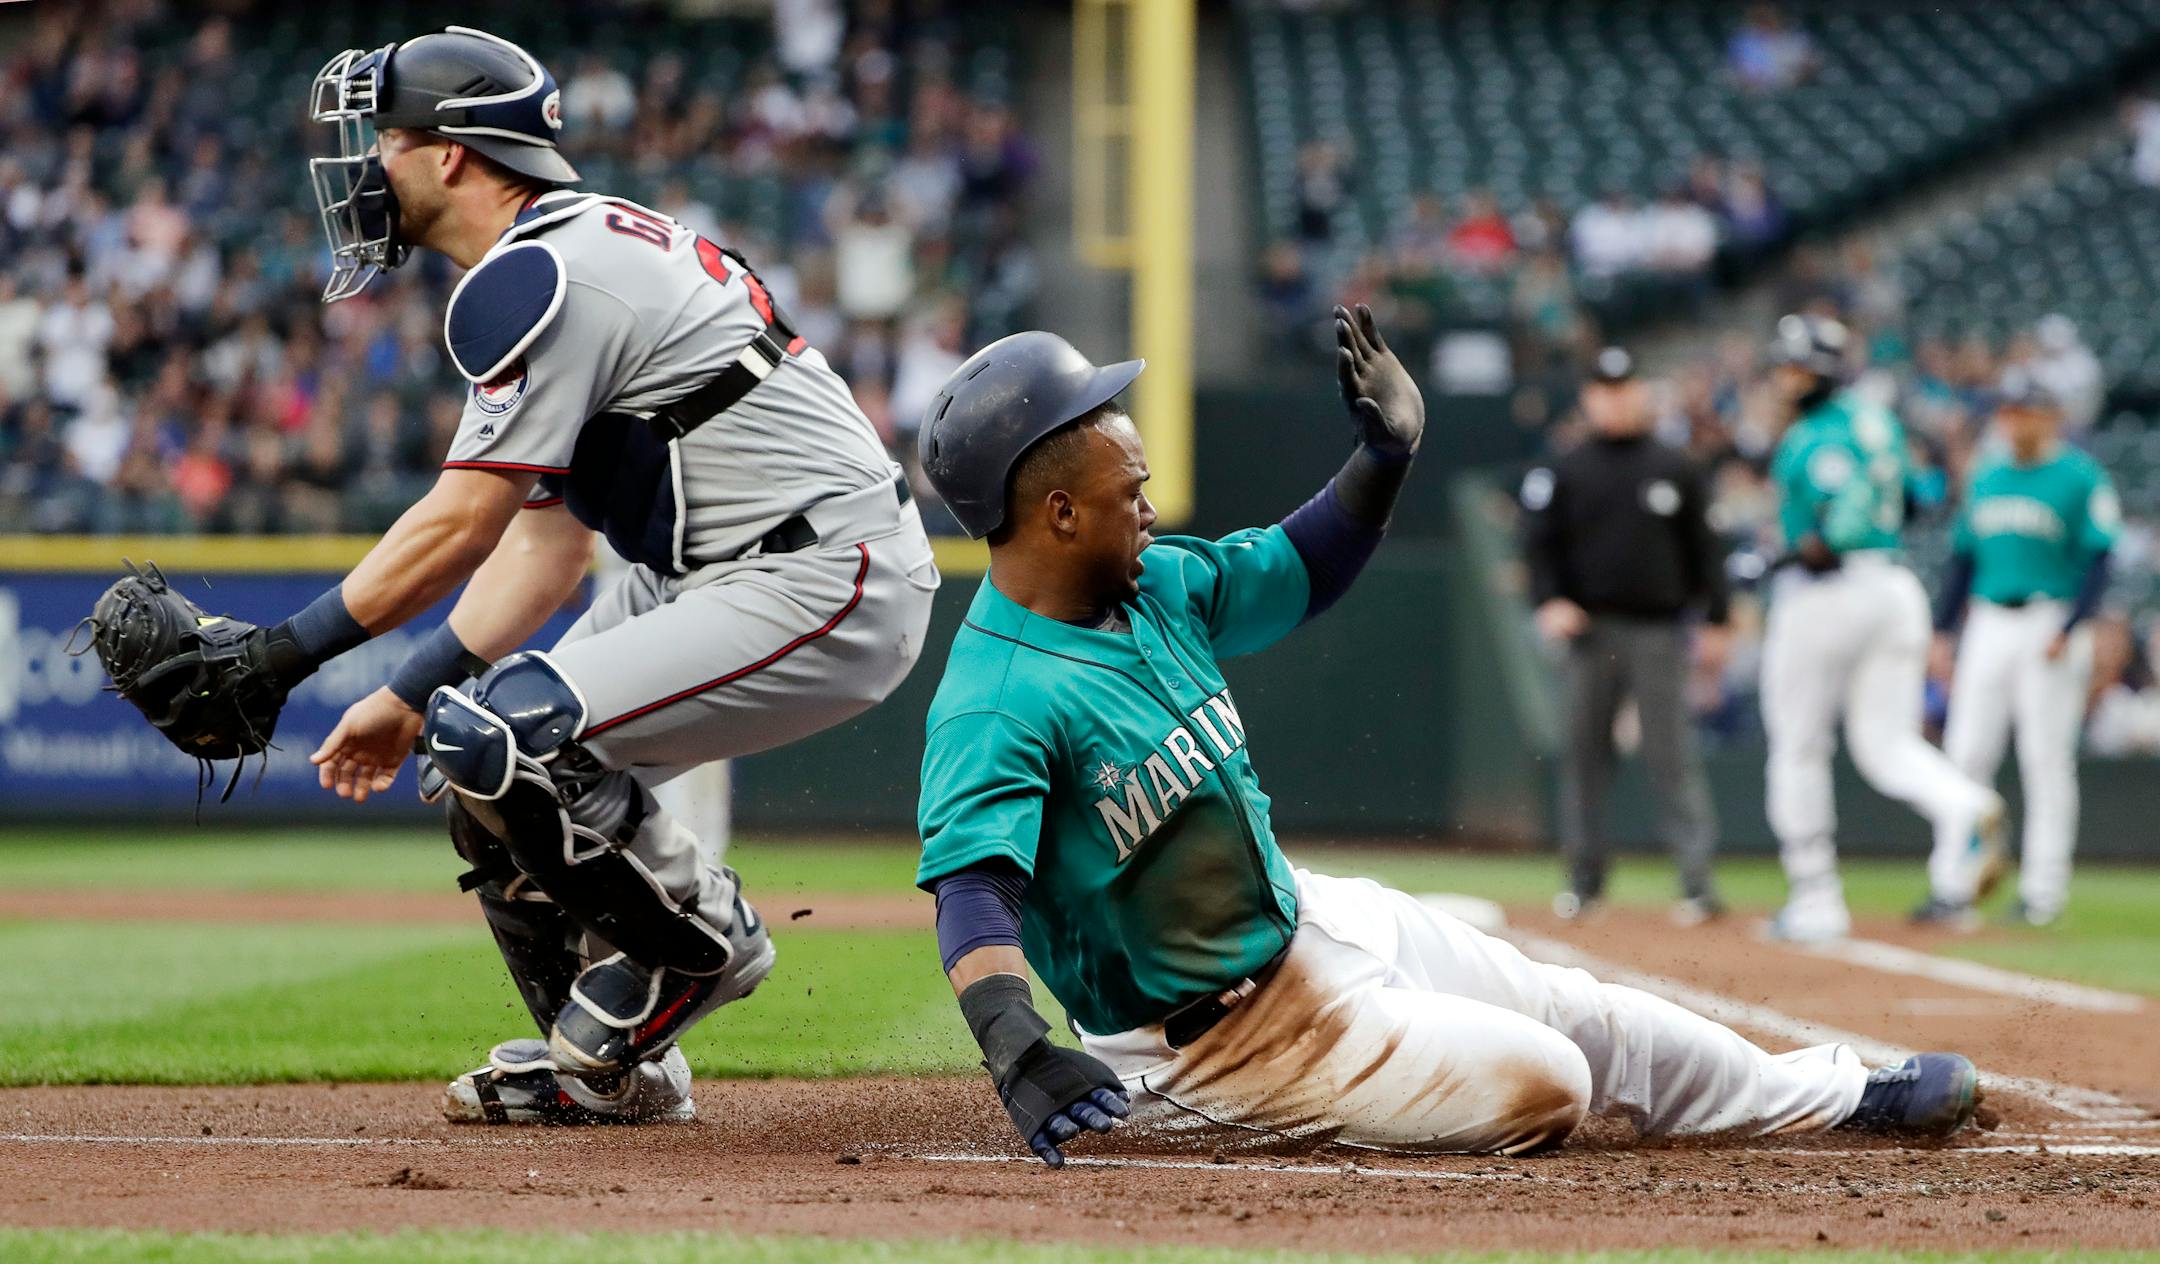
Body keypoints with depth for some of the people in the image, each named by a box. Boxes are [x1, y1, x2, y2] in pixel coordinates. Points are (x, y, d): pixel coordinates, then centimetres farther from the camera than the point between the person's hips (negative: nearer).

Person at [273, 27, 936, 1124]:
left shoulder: (530, 278, -15)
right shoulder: (572, 256, 17)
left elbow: (460, 526, -19)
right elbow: (546, 543, 18)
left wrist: (285, 652, -16)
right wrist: (409, 693, 11)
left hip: (824, 586, -11)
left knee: (499, 740, -23)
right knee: (480, 746, 11)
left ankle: (702, 940, -2)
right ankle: (606, 1063, 17)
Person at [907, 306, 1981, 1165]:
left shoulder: (1156, 586, -2)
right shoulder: (995, 701, -30)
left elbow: (1298, 575, 14)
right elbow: (973, 888, -43)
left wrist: (1386, 454, -3)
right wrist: (1017, 1052, -59)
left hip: (1307, 915, 9)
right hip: (1229, 1029, -9)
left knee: (1589, 1017, 19)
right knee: (1542, 1084, -8)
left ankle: (1844, 1097, 37)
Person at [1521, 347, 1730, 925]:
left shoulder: (1675, 469, 7)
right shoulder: (1566, 472, 8)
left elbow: (1703, 547, 7)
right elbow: (1540, 542, 7)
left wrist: (1716, 622, 2)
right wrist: (1550, 602, -9)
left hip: (1659, 630, -2)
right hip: (1592, 629, 2)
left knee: (1672, 754, -7)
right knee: (1584, 750, 4)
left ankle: (1698, 881, -9)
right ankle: (1585, 877, 14)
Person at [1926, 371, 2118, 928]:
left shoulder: (2081, 478, -4)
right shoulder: (1986, 475, 14)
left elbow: (2098, 563, -9)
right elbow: (1963, 557, 19)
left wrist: (2068, 631, -19)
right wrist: (1942, 632, 12)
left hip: (2051, 625, -6)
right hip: (1988, 625, 6)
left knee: (2047, 759, -4)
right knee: (1966, 754, 1)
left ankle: (2043, 891, 2)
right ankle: (1951, 889, 2)